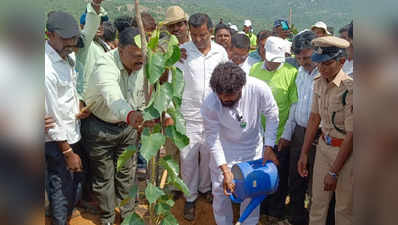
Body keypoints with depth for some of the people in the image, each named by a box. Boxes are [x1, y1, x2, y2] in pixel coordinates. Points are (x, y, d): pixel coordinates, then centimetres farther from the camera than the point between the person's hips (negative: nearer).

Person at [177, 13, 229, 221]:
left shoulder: (220, 52, 1)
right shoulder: (182, 51, -6)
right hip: (189, 114, -2)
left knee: (208, 154, 13)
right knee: (188, 157, 4)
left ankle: (205, 187, 38)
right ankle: (190, 198, 23)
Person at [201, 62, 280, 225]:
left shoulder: (259, 88, -30)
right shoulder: (209, 105, -30)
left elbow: (272, 116, -12)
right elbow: (212, 139, -20)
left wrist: (268, 147, -13)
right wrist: (225, 170, -24)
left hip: (253, 147, 1)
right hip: (224, 150, -1)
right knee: (221, 192, 8)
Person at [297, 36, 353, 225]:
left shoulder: (349, 89, -22)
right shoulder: (319, 82, -1)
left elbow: (351, 135, -19)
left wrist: (334, 172, -15)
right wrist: (304, 153, 8)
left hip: (345, 151, -6)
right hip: (324, 144, 6)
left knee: (344, 209, 10)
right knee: (317, 202, 16)